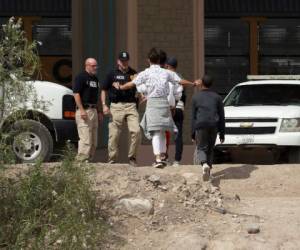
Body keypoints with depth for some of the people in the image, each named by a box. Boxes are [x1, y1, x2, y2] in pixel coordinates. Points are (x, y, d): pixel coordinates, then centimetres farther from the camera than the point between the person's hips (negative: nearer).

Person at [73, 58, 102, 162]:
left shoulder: (95, 79, 19)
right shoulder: (81, 77, -7)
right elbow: (76, 94, -14)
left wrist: (98, 111, 20)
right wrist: (81, 110, -20)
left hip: (94, 110, 9)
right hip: (84, 110, -9)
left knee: (93, 141, 9)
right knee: (85, 139, -14)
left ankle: (89, 160, 14)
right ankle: (81, 161, -13)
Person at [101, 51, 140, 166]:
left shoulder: (134, 74, 12)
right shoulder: (112, 74, 6)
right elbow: (104, 90, 9)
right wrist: (104, 105, -2)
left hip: (131, 105, 1)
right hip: (116, 106, -1)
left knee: (136, 131, -13)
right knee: (114, 134, -2)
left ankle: (132, 157, 2)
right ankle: (112, 160, 9)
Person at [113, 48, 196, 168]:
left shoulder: (146, 73, -2)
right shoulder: (166, 72, 8)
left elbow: (132, 84, -4)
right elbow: (181, 81, 15)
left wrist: (119, 87, 12)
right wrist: (193, 83, 31)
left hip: (152, 102, -3)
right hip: (164, 101, 3)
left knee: (156, 132, -5)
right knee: (162, 131, 16)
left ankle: (158, 159, -13)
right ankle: (162, 156, 19)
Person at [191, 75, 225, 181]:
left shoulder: (196, 97, 7)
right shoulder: (217, 97, 12)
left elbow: (193, 116, 4)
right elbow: (222, 116, 8)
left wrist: (193, 133, 6)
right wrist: (222, 133, 11)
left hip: (200, 126, -2)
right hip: (214, 126, 2)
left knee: (201, 149, 2)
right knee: (210, 149, 16)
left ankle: (204, 164, -27)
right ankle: (208, 171, 14)